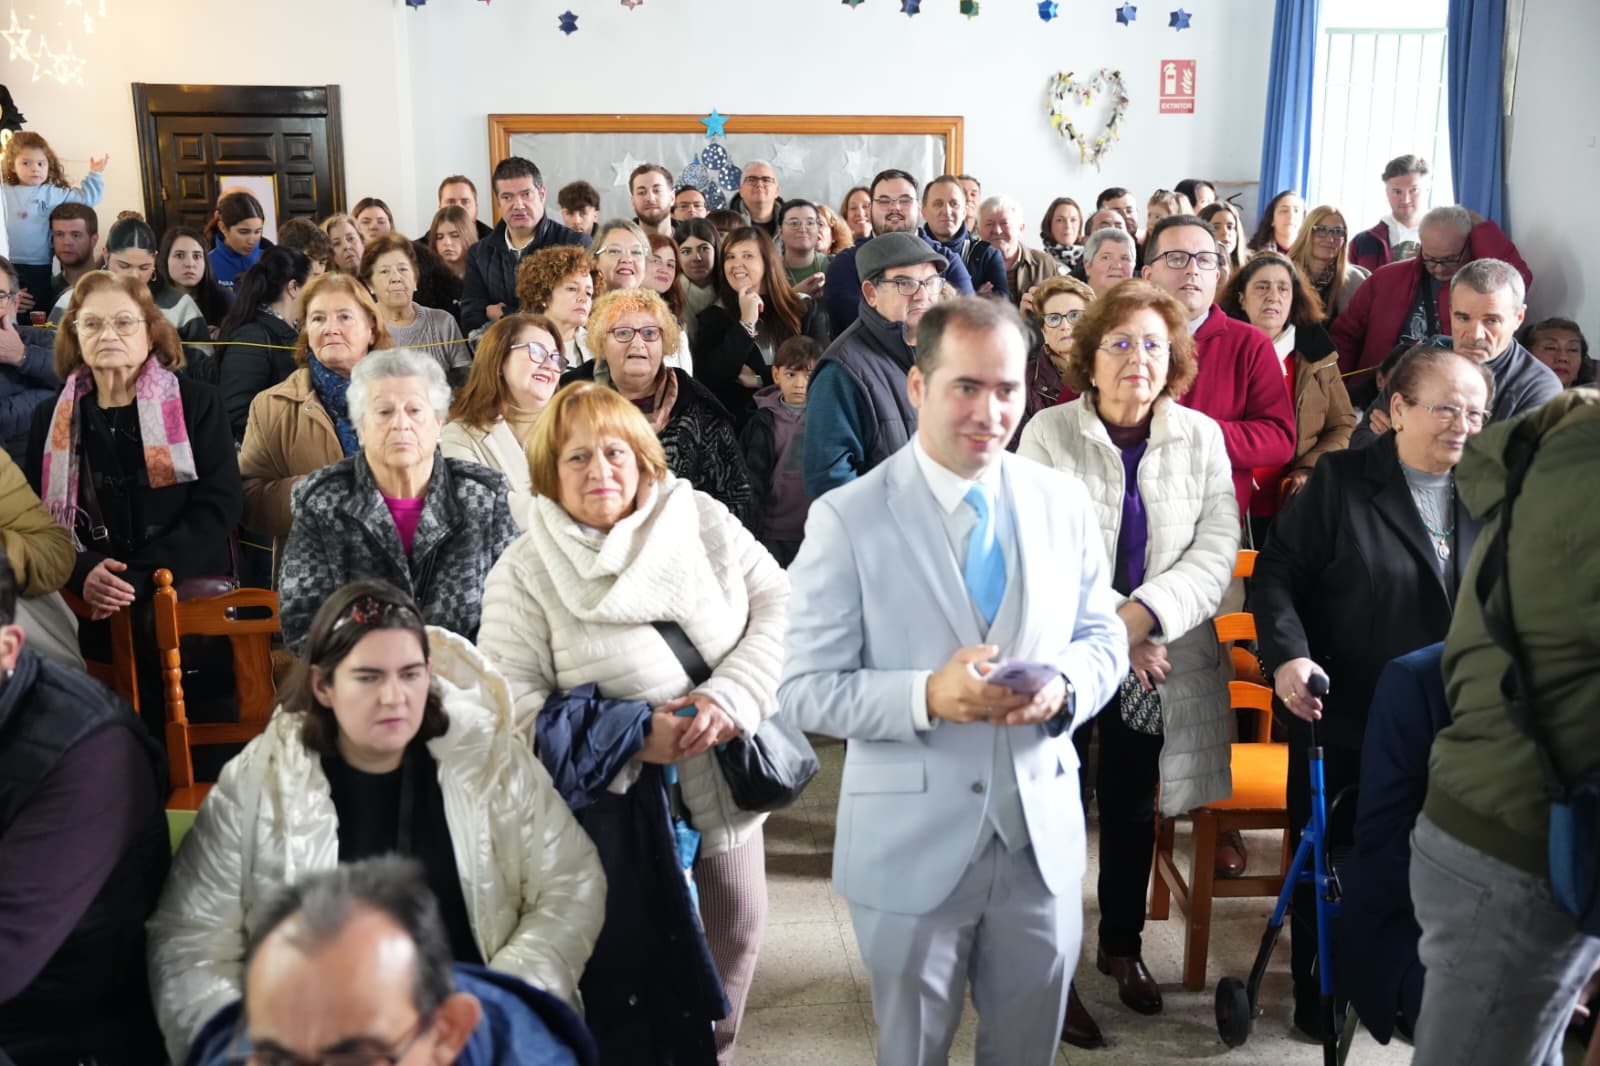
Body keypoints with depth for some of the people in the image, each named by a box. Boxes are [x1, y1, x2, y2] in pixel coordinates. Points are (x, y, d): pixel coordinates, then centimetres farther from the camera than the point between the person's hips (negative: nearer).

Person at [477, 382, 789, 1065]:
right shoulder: (524, 573, -8)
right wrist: (632, 735, -22)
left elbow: (778, 606, -4)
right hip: (615, 805, -3)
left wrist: (732, 697, -20)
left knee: (732, 940, 20)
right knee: (626, 974, 10)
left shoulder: (704, 519, -2)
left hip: (726, 782, 3)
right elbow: (511, 700, -13)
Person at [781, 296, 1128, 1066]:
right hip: (912, 844, -3)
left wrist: (1063, 683, -16)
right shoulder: (847, 519, -12)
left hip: (1041, 831, 3)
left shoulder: (1063, 501, 1)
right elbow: (805, 690, -12)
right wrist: (926, 697, -28)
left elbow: (1105, 639, 7)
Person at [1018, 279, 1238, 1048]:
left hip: (1159, 662, 3)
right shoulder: (1048, 434, -8)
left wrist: (1143, 614, -19)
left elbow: (1218, 547, -5)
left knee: (1133, 811, 17)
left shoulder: (1200, 436, 1)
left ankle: (1121, 945, 36)